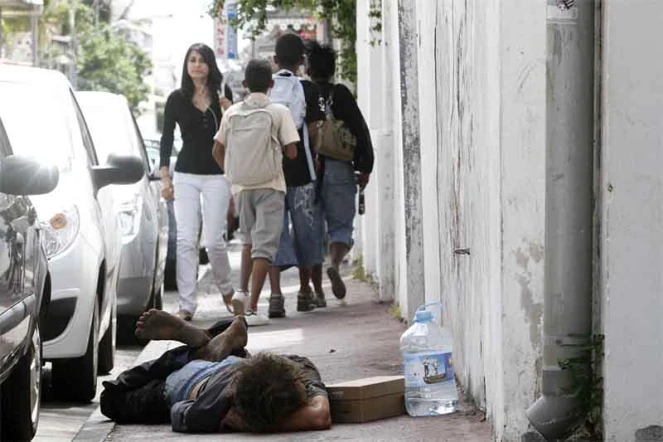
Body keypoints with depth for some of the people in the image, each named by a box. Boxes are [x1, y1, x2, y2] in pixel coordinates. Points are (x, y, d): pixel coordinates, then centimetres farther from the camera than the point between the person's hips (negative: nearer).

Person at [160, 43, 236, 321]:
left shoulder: (221, 96, 4)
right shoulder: (177, 99, 4)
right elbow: (167, 138, 7)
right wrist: (165, 177, 2)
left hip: (217, 175, 0)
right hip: (186, 175, 1)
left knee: (213, 239, -3)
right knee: (186, 240, -6)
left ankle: (225, 288, 24)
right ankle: (187, 304, -4)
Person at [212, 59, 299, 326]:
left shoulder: (232, 113, 3)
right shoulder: (279, 112, -6)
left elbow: (217, 150, 8)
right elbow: (291, 152, -8)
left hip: (241, 186, 4)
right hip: (269, 185, -4)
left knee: (249, 240, 24)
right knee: (264, 246, -3)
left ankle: (242, 291, 10)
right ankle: (251, 307, -11)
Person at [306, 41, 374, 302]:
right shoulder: (339, 94, -2)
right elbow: (360, 131, -4)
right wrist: (365, 167, 4)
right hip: (337, 169, -2)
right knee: (341, 226, 4)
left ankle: (316, 290, 7)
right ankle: (334, 263, -26)